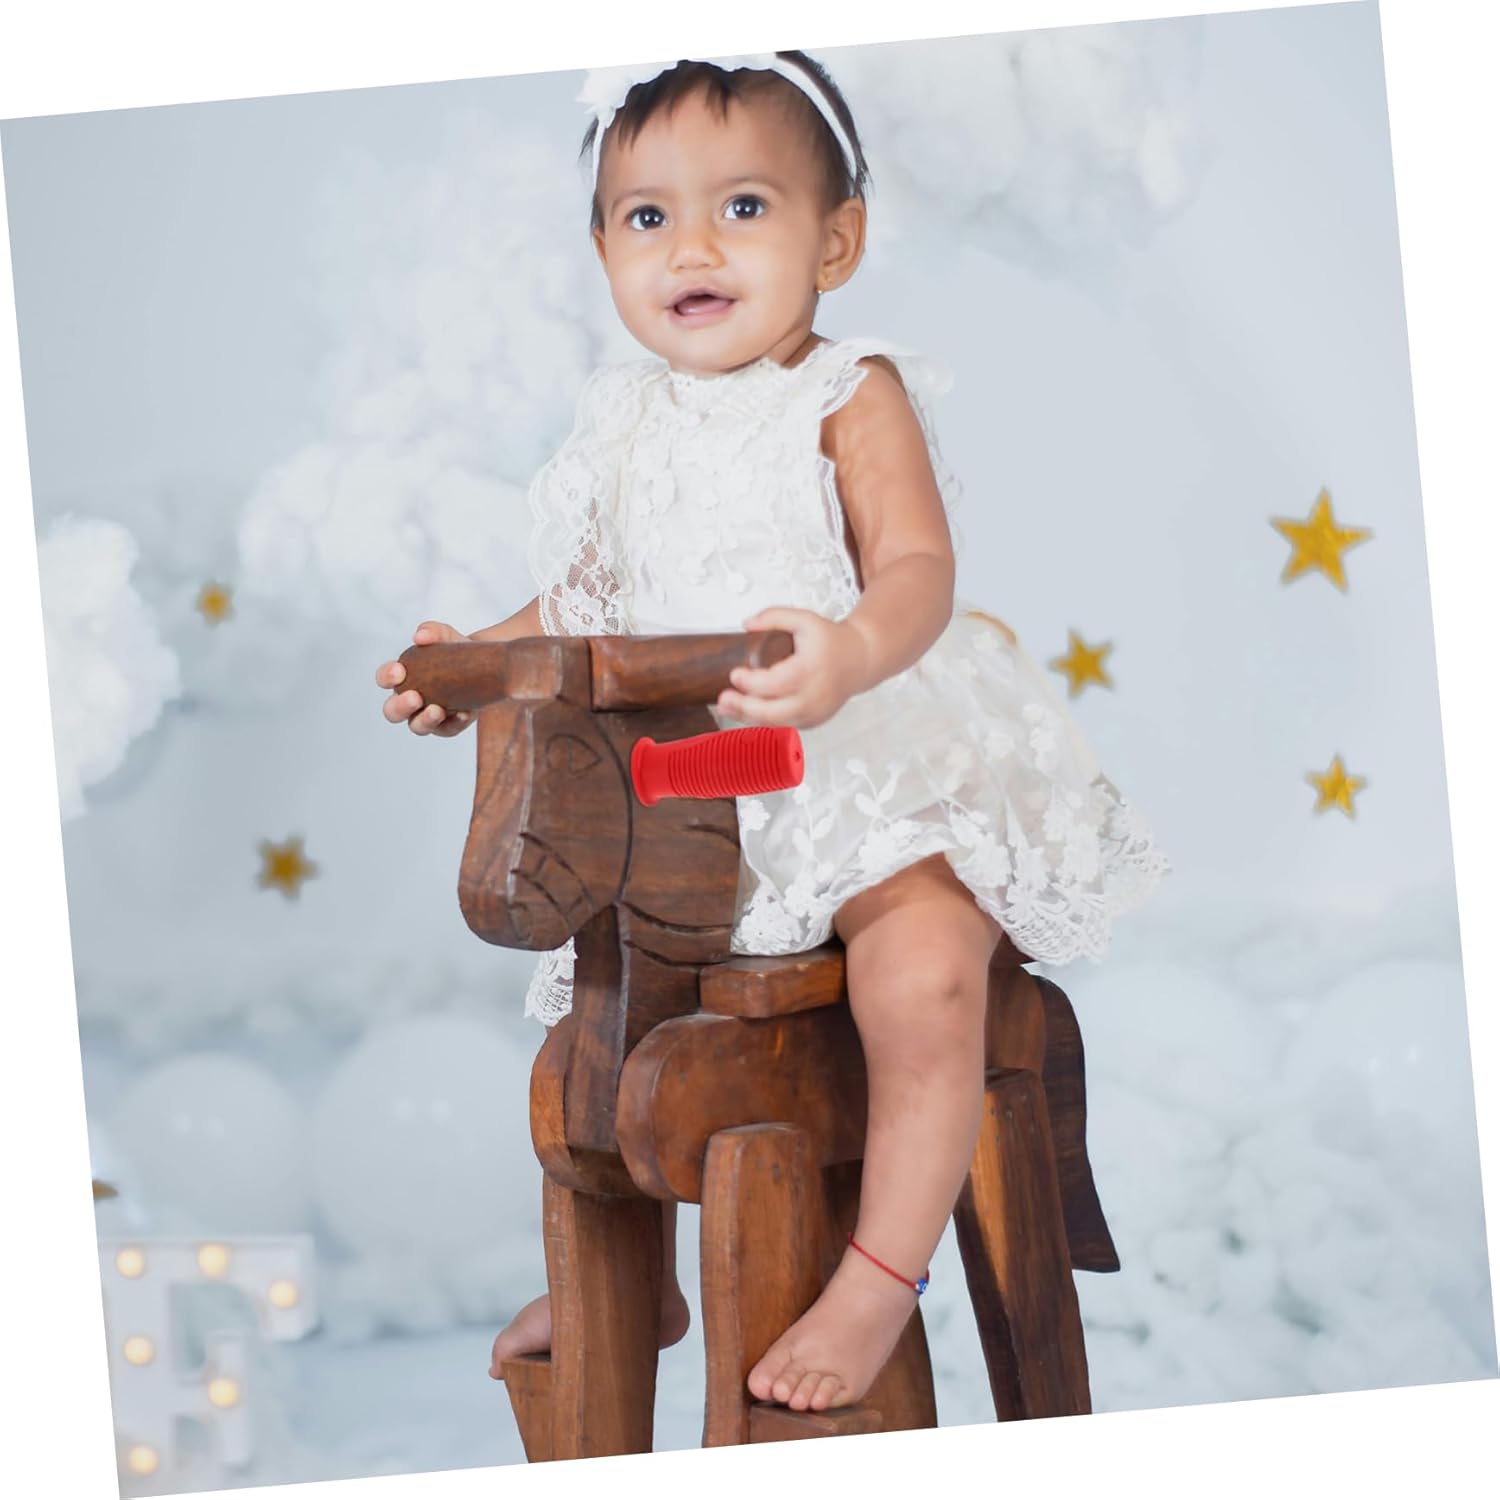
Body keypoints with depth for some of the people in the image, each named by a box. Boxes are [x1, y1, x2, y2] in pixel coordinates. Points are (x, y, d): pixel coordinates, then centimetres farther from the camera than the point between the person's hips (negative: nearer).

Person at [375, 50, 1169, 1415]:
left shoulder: (854, 399, -8)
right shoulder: (631, 425, 9)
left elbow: (918, 571, -22)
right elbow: (586, 603, 19)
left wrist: (850, 653, -44)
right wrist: (472, 664, 3)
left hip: (874, 769, -6)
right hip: (679, 794, 6)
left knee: (925, 971, -32)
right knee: (599, 985, 8)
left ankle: (879, 1280, -18)